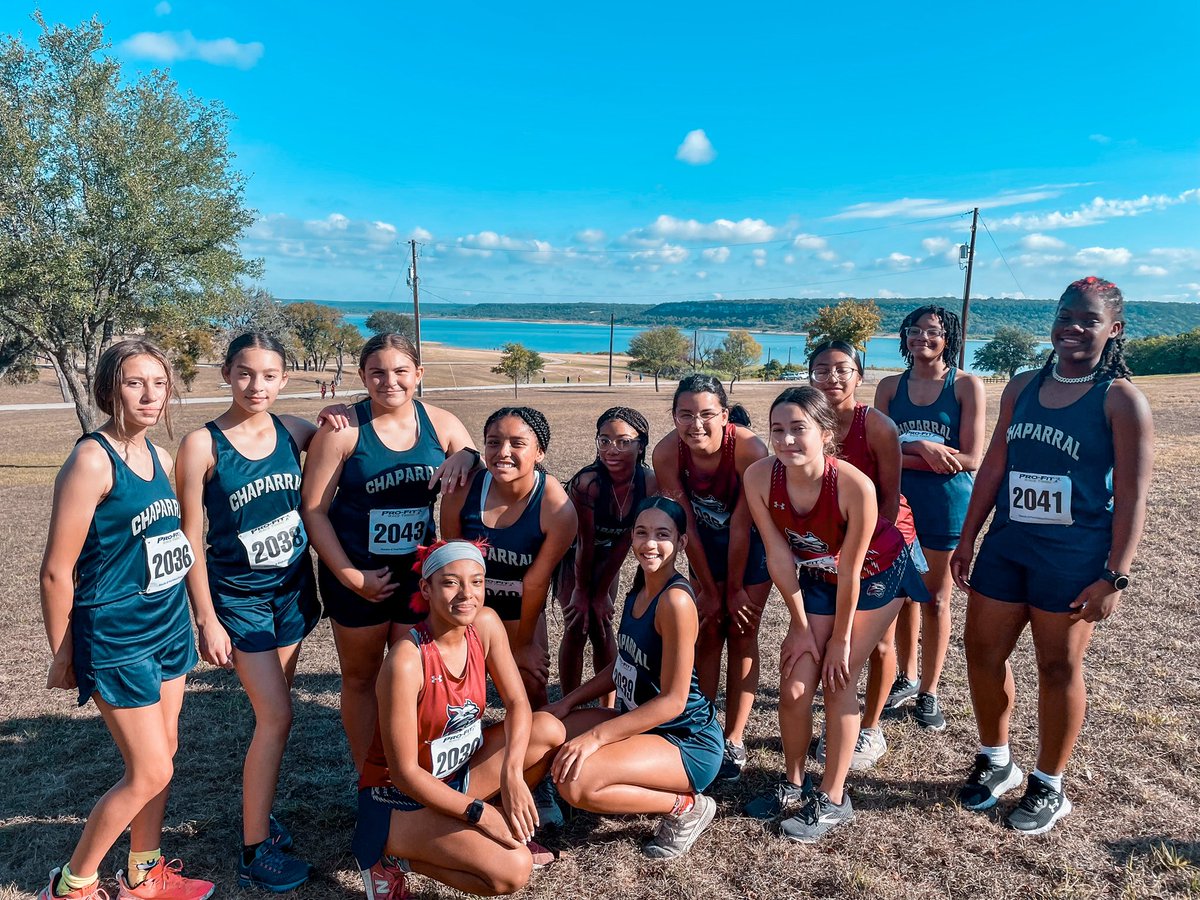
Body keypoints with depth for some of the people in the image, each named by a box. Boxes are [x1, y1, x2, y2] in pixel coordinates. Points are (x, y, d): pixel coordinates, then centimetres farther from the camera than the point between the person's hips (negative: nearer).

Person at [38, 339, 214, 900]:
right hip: (116, 637, -7)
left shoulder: (159, 457, 5)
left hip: (169, 625, 7)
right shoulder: (91, 461, -18)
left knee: (161, 754, 16)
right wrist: (62, 655, -7)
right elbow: (56, 570, -14)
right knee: (149, 772, 0)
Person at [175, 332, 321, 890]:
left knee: (272, 713, 13)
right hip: (239, 597, -4)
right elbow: (190, 538, -10)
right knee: (276, 717, -5)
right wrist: (207, 621, -10)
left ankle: (258, 814, 33)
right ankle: (255, 852, 11)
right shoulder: (203, 445, -13)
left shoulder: (293, 431, -3)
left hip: (293, 588, 4)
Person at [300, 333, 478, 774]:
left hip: (420, 572, 2)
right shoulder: (343, 429, -12)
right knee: (360, 678, 14)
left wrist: (466, 457, -20)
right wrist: (351, 577, -14)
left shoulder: (442, 425, -3)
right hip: (356, 575, -2)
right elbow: (313, 509, -10)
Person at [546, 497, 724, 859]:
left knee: (574, 781, -27)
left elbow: (673, 701, -24)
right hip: (639, 721, 9)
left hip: (688, 743, -9)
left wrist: (596, 736, -24)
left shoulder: (675, 600, -24)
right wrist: (569, 702, 6)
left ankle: (685, 806, -4)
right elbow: (621, 665, 14)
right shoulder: (639, 589, 4)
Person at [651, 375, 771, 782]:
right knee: (708, 631, 4)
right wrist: (708, 589, -11)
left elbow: (741, 527, -26)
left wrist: (735, 590, -15)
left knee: (741, 633, -1)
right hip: (706, 539, 2)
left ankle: (734, 739, 9)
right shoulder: (667, 453, -26)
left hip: (753, 538, -2)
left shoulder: (750, 450, -35)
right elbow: (686, 526, -17)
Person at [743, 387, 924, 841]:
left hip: (876, 575, -3)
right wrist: (801, 626, -9)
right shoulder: (759, 477, -27)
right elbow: (779, 555, -17)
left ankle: (832, 800, 13)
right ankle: (793, 785, 23)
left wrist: (840, 639, -13)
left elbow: (850, 570, -25)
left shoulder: (855, 485, -37)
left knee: (838, 680, -4)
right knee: (794, 687, 0)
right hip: (817, 577, 4)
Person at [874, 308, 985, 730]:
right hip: (898, 498, 3)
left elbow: (970, 459, -13)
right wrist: (922, 448, -19)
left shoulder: (967, 385, -5)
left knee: (935, 599, 8)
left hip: (945, 501, -3)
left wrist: (904, 452, -13)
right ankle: (906, 677, 33)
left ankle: (929, 693, 22)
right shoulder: (890, 387, 5)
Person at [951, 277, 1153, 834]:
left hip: (1074, 555, -5)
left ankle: (1049, 787, 26)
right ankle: (995, 762, 32)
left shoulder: (1121, 400, -7)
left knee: (1059, 667, 7)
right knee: (982, 650, 9)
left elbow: (1132, 495, -9)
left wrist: (1115, 576, -14)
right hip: (1007, 544, 5)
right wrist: (967, 539, 10)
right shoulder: (1022, 388, 8)